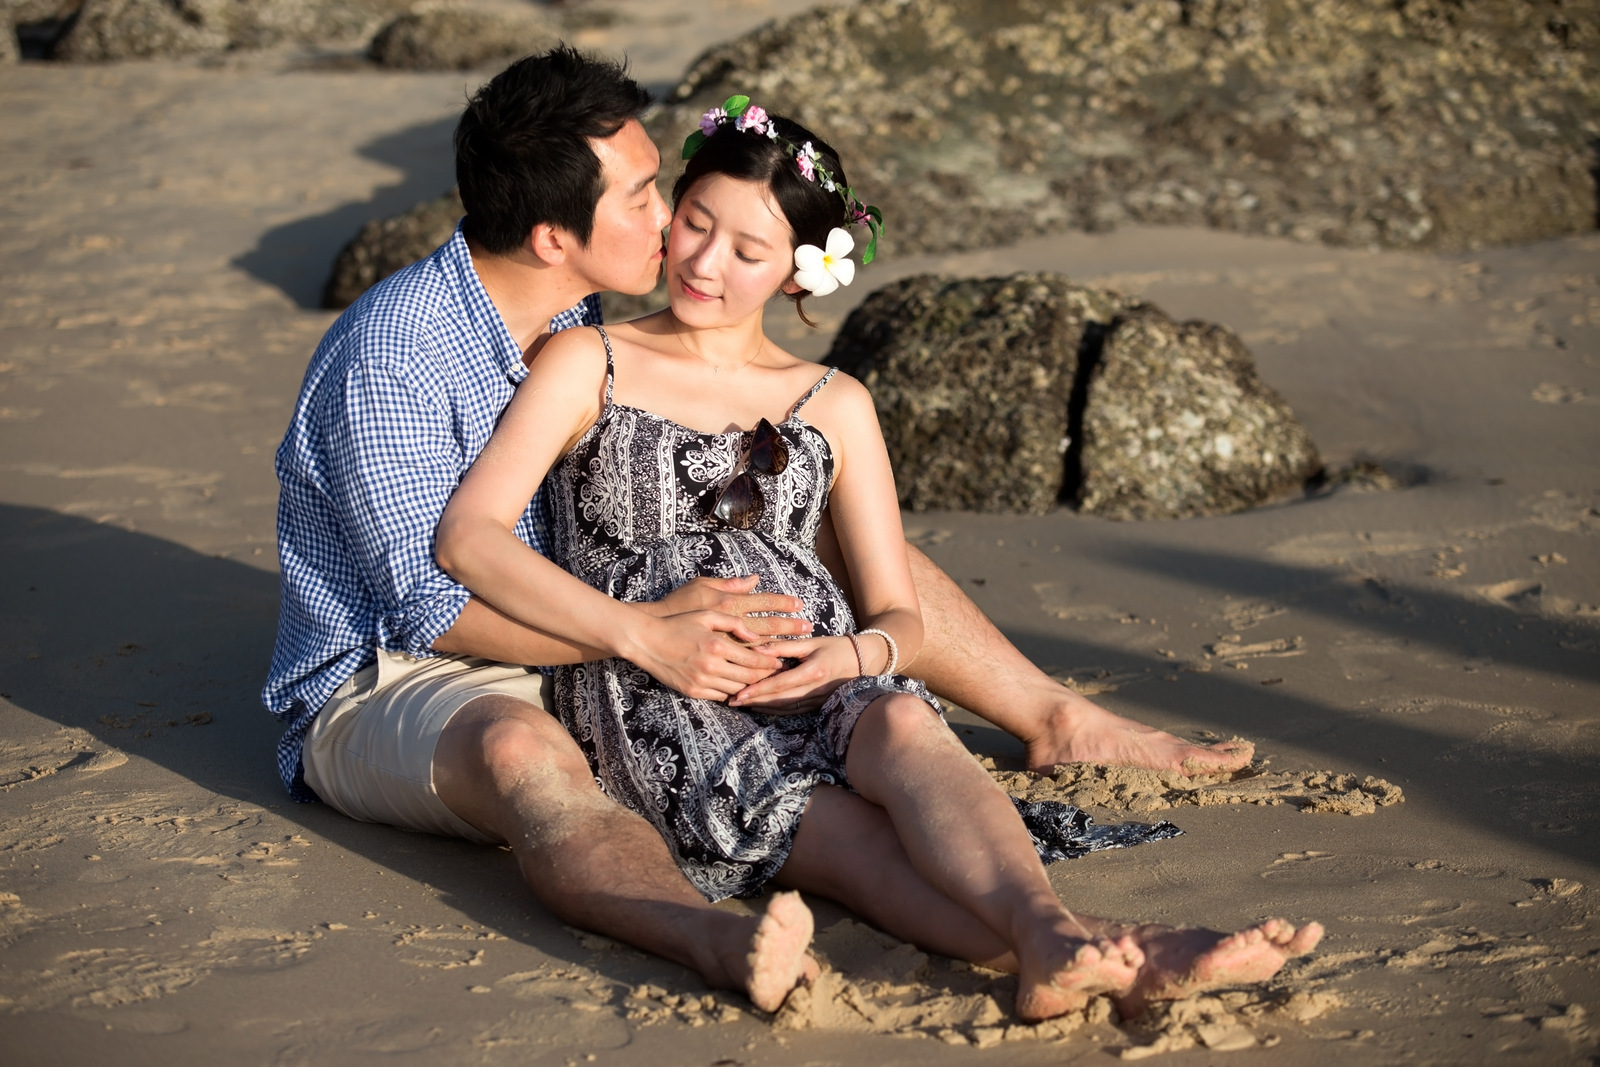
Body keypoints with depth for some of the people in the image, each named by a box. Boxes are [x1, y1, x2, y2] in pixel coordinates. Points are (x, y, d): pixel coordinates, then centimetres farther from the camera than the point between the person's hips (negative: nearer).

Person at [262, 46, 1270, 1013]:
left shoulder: (578, 320, 1)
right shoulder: (392, 354, -25)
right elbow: (430, 597, -28)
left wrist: (699, 620, -10)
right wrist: (643, 633, -35)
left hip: (575, 649, 8)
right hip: (386, 689, -8)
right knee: (520, 750, -46)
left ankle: (1058, 720, 15)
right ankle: (721, 945, -71)